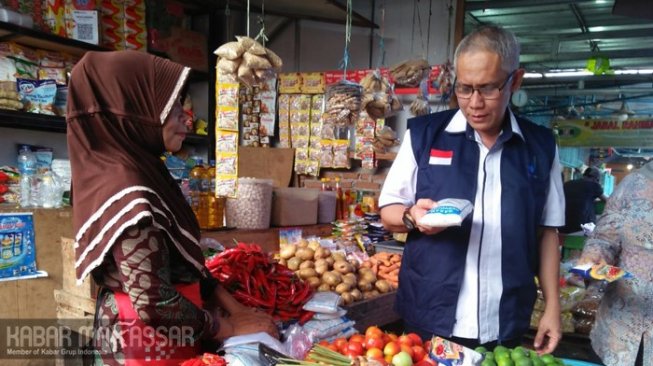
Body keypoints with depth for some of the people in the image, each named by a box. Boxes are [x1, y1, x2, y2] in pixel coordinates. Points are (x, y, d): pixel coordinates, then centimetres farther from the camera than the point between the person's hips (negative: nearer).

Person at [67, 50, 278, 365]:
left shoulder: (142, 172, 3)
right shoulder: (127, 193, -25)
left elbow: (182, 262, 7)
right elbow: (152, 302, -27)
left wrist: (236, 309, 1)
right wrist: (230, 327, -14)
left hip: (157, 339, 8)